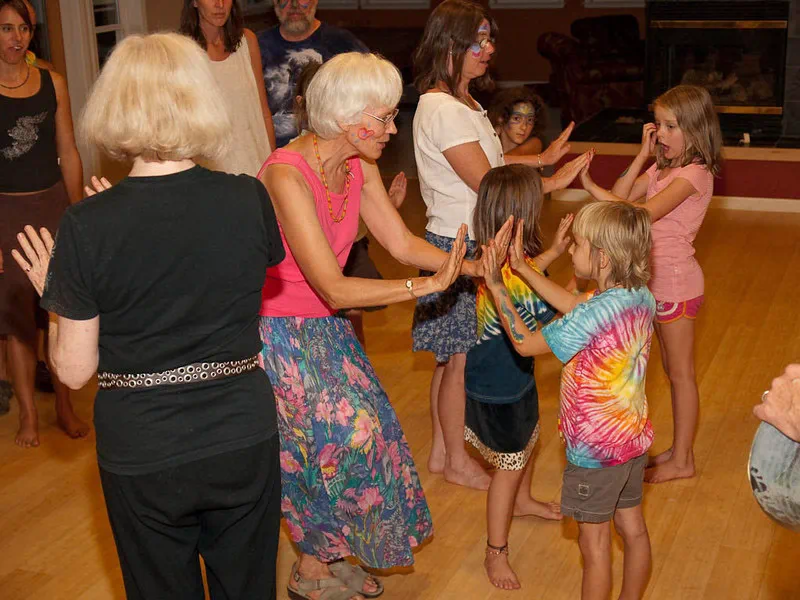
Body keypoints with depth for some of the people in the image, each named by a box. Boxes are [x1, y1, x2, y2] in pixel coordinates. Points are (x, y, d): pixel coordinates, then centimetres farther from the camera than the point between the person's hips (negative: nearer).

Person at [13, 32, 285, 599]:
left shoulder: (88, 226, -17)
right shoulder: (249, 200, -12)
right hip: (243, 440, 2)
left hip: (141, 455, -1)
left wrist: (52, 295, 9)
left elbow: (75, 370, -11)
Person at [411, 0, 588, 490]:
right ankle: (457, 462, 19)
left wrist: (540, 158, 12)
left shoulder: (460, 101, 11)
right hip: (460, 246, -10)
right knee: (462, 358, 3)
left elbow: (484, 161, 15)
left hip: (470, 242, 10)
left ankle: (442, 449, 30)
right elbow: (487, 184, -22)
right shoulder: (442, 109, -21)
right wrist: (554, 182, -15)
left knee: (452, 356, 18)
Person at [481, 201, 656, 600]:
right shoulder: (642, 297, -5)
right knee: (633, 526, 22)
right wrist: (522, 268, 6)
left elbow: (525, 343, -19)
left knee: (594, 543, 9)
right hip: (634, 437, 8)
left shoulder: (594, 315, -30)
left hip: (595, 449, -8)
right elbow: (571, 305, 8)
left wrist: (496, 287, -12)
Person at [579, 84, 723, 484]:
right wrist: (643, 154, -3)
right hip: (657, 282, 9)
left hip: (676, 284, -9)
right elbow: (621, 196, 1)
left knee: (680, 373, 3)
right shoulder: (662, 168, 9)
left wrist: (591, 186, -27)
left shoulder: (694, 174, -18)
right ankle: (679, 450, 29)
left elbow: (642, 213, -28)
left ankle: (682, 461, 15)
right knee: (673, 371, 17)